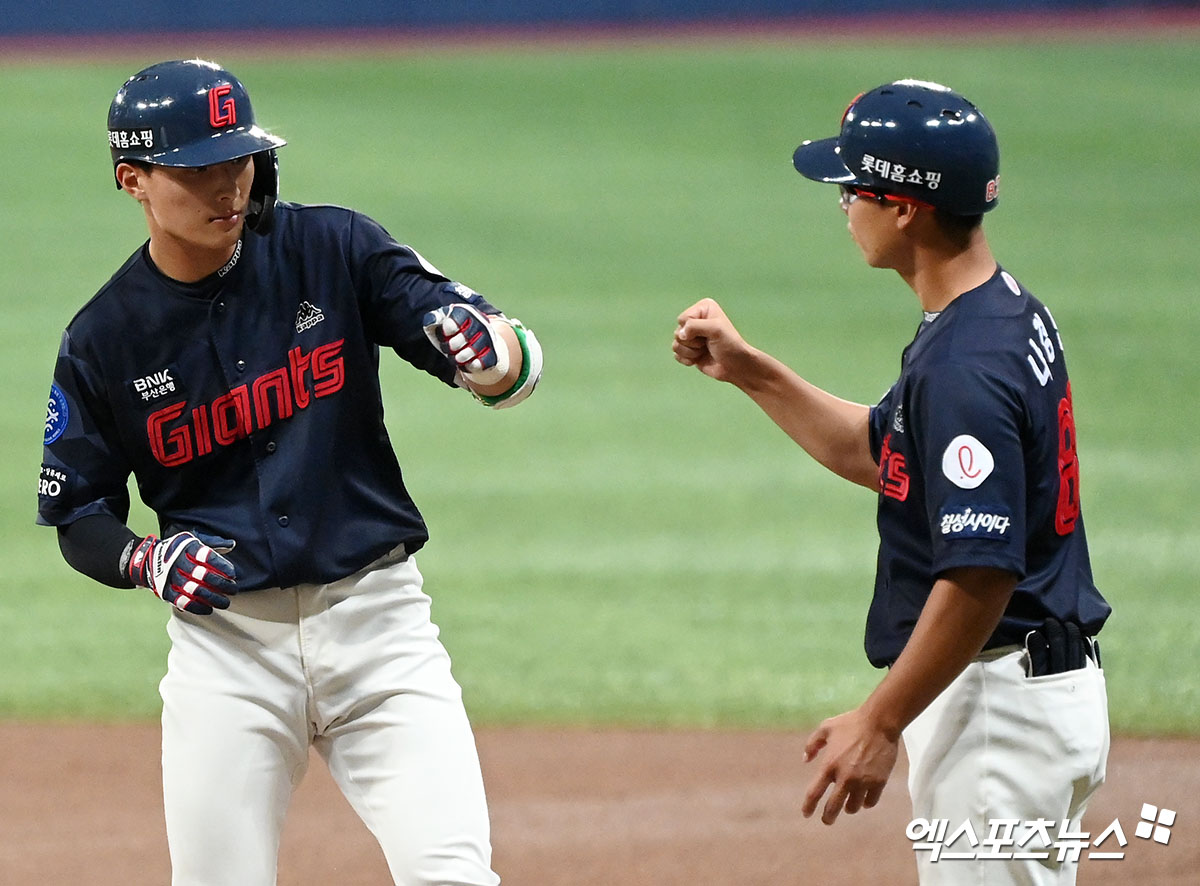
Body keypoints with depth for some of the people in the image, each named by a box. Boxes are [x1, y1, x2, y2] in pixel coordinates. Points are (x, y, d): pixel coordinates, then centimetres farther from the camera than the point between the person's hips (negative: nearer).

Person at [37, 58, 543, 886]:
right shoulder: (105, 337, -1)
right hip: (226, 641, 1)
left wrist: (488, 349, -31)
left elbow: (518, 365, -7)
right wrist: (149, 559, -14)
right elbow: (77, 514, 8)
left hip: (376, 620, -1)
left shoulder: (333, 250, -2)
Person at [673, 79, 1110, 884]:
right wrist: (747, 370, 17)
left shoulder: (963, 366, -23)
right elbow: (876, 453, 24)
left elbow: (980, 576, -27)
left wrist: (881, 723, -21)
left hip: (998, 698, -11)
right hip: (1058, 683, 11)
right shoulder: (1014, 314, 10)